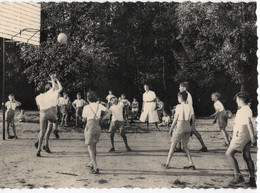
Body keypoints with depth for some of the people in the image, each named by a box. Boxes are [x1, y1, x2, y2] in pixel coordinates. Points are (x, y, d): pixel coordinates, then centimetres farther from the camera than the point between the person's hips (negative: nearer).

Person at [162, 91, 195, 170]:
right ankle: (191, 164, 8)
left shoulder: (179, 107, -11)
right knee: (185, 146, 16)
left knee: (173, 145, 5)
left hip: (180, 127, -5)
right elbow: (193, 120, 7)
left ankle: (167, 164, 10)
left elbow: (175, 120, -10)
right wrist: (191, 129, 19)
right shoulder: (190, 107, 4)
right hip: (187, 128, 5)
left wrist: (171, 129, -1)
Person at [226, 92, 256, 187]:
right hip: (246, 137, 10)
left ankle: (238, 176, -7)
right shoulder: (245, 109, 17)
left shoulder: (245, 110, -14)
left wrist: (252, 137, -32)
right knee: (247, 157, 10)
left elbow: (249, 123, -25)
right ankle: (252, 180, 11)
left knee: (229, 154, -6)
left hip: (241, 136, -10)